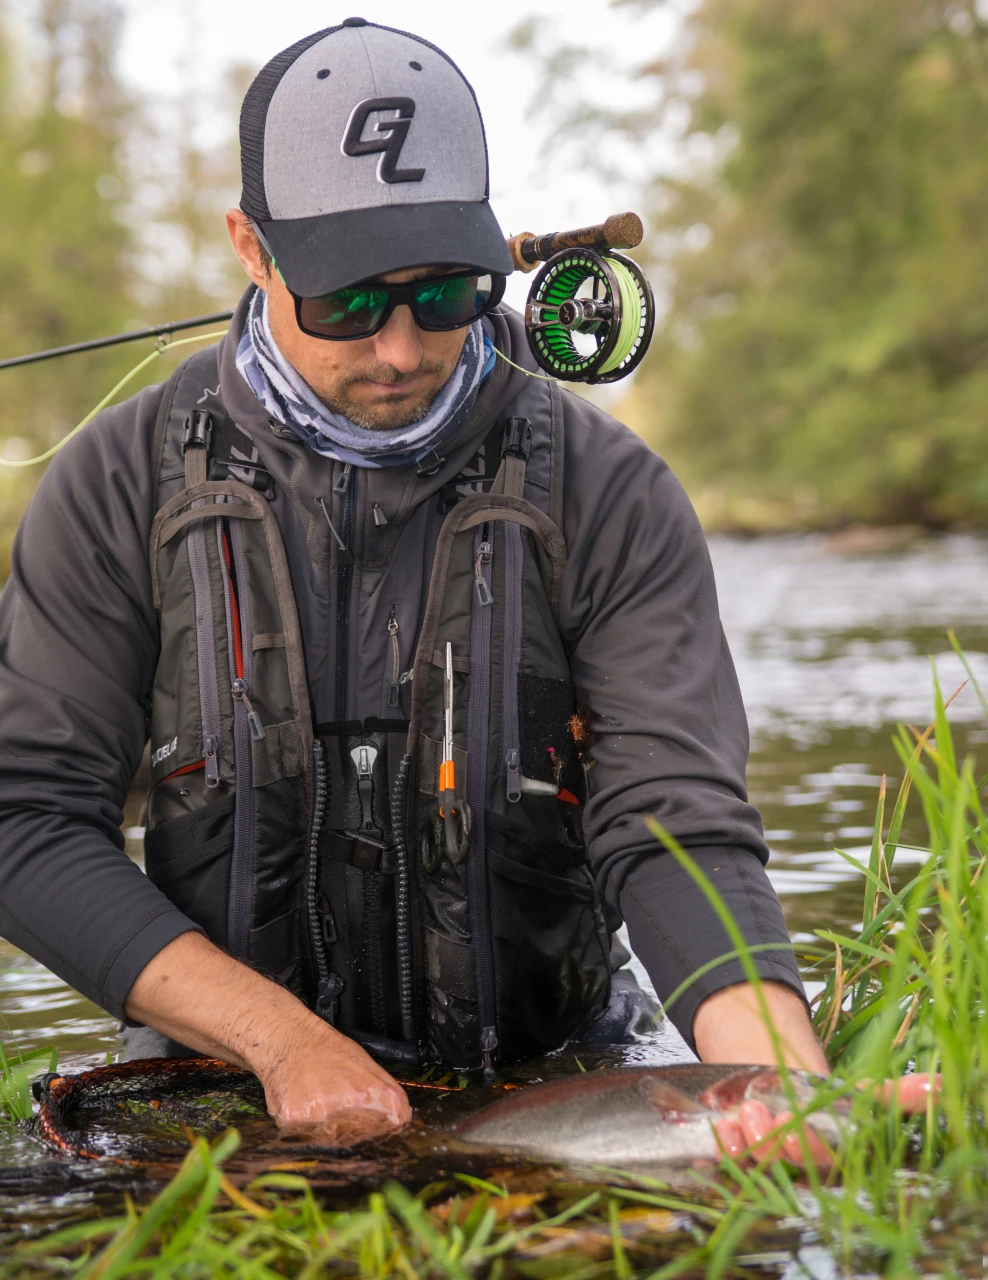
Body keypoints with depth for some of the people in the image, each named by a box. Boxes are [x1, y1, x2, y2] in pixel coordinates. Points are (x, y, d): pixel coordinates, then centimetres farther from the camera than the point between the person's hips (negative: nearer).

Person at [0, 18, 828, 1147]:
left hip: (542, 1084, 0)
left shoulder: (609, 495, -5)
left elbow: (675, 831, -12)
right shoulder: (122, 486, -3)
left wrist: (795, 1098, -32)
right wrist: (285, 1039, -16)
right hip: (228, 1086, 1)